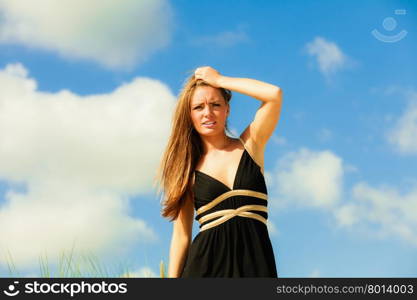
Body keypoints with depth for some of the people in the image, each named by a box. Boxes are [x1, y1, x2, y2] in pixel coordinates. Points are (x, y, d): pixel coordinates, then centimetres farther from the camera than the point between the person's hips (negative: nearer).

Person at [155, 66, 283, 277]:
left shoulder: (249, 145, 8)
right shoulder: (188, 168, 8)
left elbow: (274, 94, -5)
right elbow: (181, 235, 7)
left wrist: (219, 80, 3)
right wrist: (172, 277, -2)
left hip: (254, 263, 0)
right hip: (206, 262, 0)